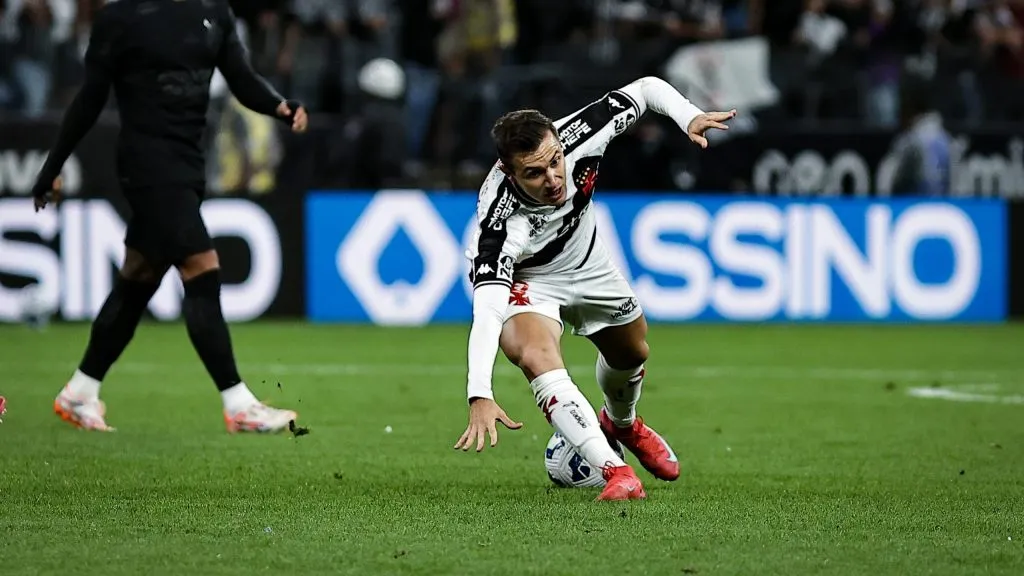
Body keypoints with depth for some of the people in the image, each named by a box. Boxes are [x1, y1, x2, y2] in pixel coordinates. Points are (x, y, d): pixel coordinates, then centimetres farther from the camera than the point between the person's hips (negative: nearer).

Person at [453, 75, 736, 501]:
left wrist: (689, 116, -38)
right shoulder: (501, 220, -44)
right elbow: (486, 310, -52)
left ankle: (623, 423, 59)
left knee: (632, 353, 23)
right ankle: (615, 471, -34)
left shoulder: (575, 137, -34)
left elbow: (646, 89, -19)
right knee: (537, 356, -34)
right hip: (523, 280, -5)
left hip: (586, 262, 5)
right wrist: (480, 396, -63)